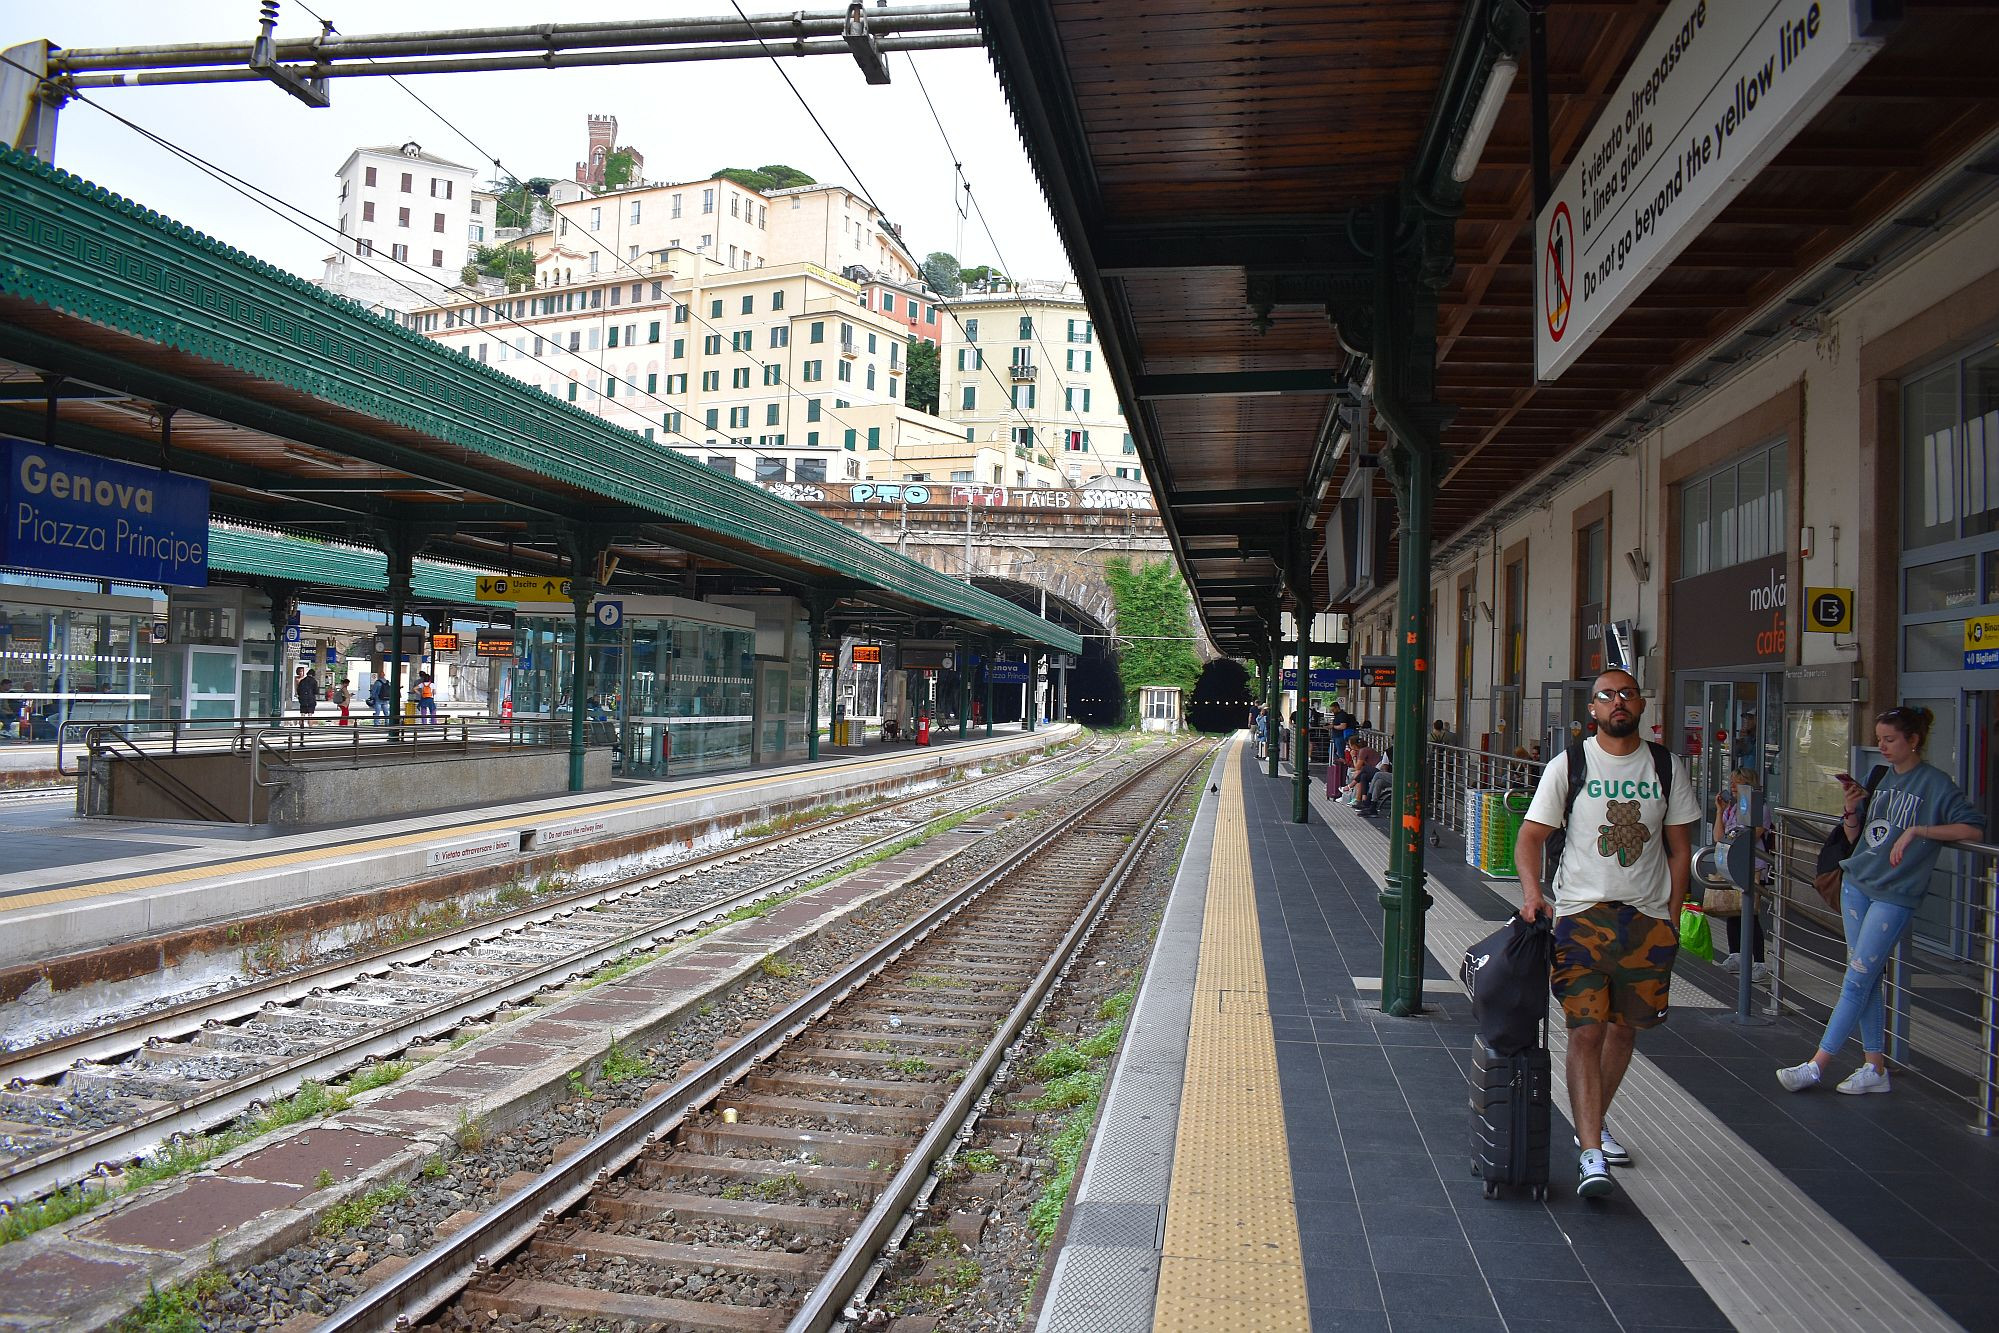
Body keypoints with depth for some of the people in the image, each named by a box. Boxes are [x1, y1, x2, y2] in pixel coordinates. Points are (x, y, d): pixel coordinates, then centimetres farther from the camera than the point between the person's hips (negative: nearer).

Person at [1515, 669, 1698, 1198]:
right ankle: (1591, 1154, -9)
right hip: (1583, 915, -3)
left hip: (1648, 918, 3)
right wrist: (1532, 893, -19)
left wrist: (1671, 917, 5)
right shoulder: (1569, 766, -1)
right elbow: (1531, 836, -3)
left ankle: (1594, 1124, 31)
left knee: (1625, 1029, 12)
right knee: (1586, 1031, -10)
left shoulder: (1667, 767, 6)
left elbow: (1679, 847, 11)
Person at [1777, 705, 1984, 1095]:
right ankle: (1875, 1068, 15)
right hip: (1856, 884, 6)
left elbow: (1973, 827, -15)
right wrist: (1851, 809, -3)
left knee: (1857, 981, -5)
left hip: (1894, 895, -6)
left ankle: (1816, 1066, -3)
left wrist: (1916, 830, -19)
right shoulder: (1879, 778, 11)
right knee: (1867, 980, 8)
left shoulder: (1936, 783, -6)